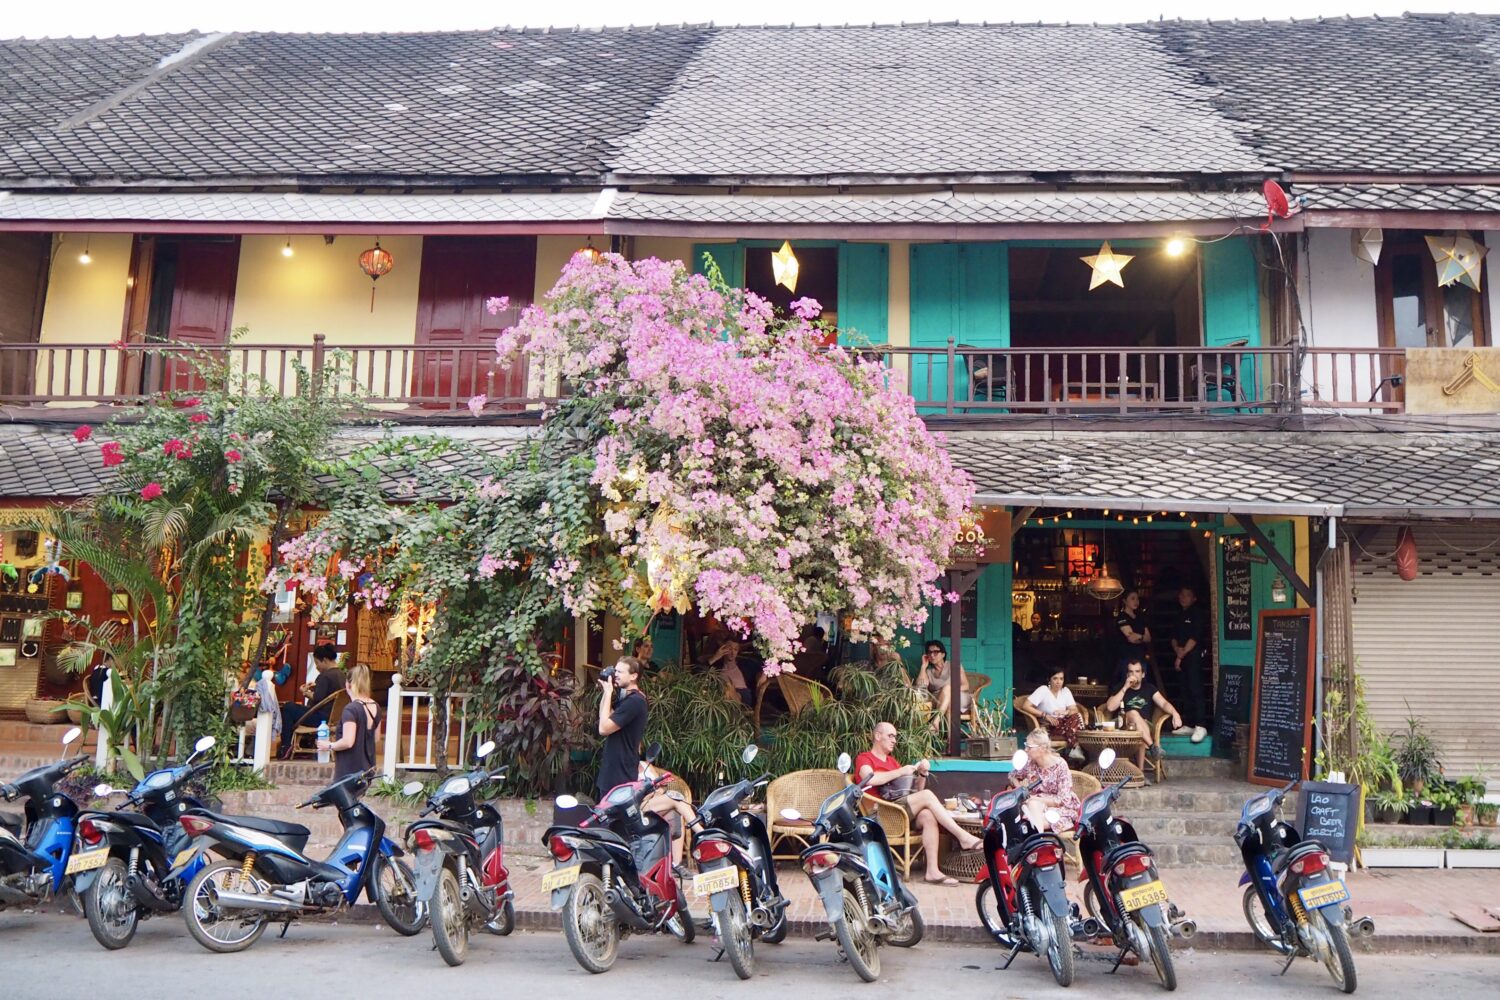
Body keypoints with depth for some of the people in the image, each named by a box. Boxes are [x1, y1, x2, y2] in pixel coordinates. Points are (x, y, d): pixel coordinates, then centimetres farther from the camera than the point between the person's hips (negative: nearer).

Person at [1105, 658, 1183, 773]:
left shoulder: (1149, 688, 16)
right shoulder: (1120, 688, 10)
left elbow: (1164, 703, 2)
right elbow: (1110, 707, -7)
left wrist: (1175, 713, -20)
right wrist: (1125, 688, -9)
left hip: (1145, 728, 1)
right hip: (1124, 728, -1)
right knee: (1133, 713, -33)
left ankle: (1140, 771, -34)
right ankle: (1152, 746, -39)